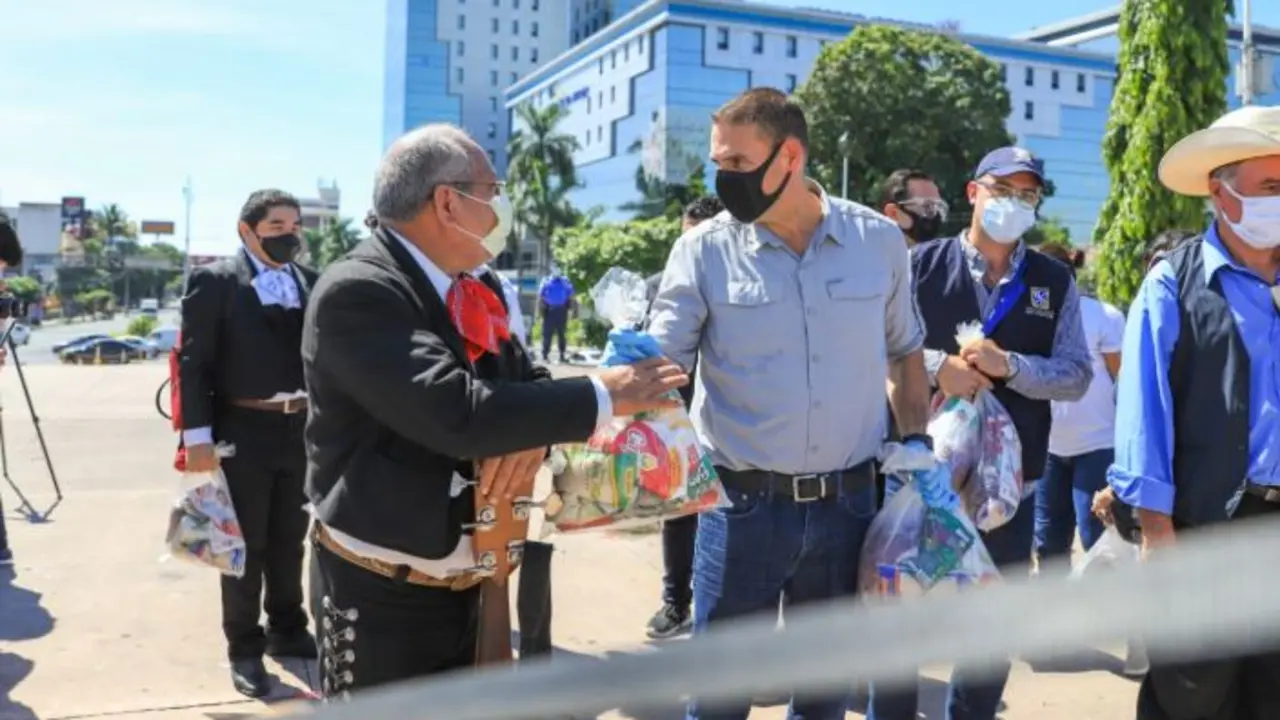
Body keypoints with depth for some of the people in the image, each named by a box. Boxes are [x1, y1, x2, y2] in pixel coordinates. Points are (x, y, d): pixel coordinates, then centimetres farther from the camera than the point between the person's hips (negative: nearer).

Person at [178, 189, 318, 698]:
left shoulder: (310, 282, 8)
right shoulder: (214, 282, -4)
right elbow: (193, 362, -8)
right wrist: (197, 434, -15)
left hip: (302, 428, 4)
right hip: (243, 430, -4)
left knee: (289, 540, 16)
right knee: (246, 544, 7)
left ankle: (288, 631, 33)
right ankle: (245, 649, 21)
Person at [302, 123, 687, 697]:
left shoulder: (475, 290, 6)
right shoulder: (356, 292, -20)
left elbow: (528, 382, 8)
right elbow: (456, 412, -30)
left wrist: (531, 436, -16)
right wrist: (602, 396, -22)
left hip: (467, 586, 7)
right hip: (382, 597, -7)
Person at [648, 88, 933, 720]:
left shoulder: (878, 240, 1)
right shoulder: (704, 250, -6)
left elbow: (904, 350, 15)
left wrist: (916, 441, 9)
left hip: (847, 503, 2)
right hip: (742, 505, -2)